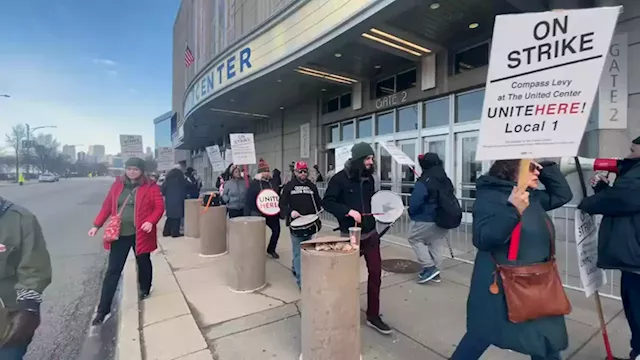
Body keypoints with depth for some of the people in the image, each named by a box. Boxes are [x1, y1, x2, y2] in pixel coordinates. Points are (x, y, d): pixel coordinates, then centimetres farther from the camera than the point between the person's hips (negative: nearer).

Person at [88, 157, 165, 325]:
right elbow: (107, 206, 9)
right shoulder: (117, 185, 5)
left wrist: (151, 221, -22)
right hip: (119, 234, 2)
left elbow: (159, 207, -7)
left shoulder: (151, 187, -5)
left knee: (143, 263, 17)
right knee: (113, 270, 6)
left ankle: (145, 290, 42)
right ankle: (103, 309, 14)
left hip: (140, 234, -2)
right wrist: (97, 225, 5)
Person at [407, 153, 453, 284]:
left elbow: (414, 203, -18)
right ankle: (435, 270, 27)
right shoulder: (446, 181, 5)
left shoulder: (423, 183, -20)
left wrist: (412, 213, 1)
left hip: (425, 219, -7)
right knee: (438, 244, 17)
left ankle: (429, 267, 6)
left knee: (414, 238, 12)